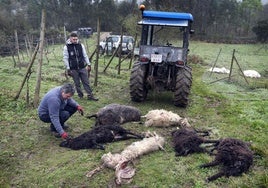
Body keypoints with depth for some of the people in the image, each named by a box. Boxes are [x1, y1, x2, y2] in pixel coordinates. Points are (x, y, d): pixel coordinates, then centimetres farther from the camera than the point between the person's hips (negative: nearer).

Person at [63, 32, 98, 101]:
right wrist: (68, 69, -8)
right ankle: (80, 95, 23)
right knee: (77, 83, 8)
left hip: (82, 67, 2)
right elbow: (65, 59, -4)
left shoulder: (81, 45, 3)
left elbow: (85, 55, 8)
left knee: (86, 82, 4)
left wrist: (88, 64, 4)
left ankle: (90, 95, 9)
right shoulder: (66, 47, -5)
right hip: (73, 69, -2)